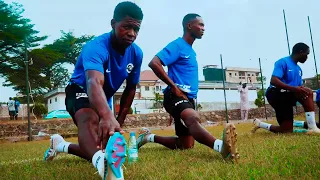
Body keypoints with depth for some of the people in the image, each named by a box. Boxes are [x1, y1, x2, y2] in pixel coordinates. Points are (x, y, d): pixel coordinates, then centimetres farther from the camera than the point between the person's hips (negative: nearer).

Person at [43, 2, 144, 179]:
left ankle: (62, 145, 31)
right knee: (90, 119, -44)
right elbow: (94, 83, -54)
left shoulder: (136, 53, -13)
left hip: (104, 100, 8)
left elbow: (130, 88, -1)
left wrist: (119, 120, -3)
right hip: (80, 91, -7)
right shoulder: (96, 47, -33)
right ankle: (102, 161, -73)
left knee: (101, 147, 10)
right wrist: (107, 116, -74)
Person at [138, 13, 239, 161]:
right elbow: (154, 63, -20)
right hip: (176, 96, -10)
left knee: (185, 145, 13)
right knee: (194, 119, -40)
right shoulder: (177, 45, -6)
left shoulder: (191, 51, 22)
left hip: (188, 98, 10)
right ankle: (221, 147, -67)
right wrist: (174, 87, -19)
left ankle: (150, 137, 27)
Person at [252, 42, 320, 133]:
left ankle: (259, 124, 21)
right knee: (308, 93, -26)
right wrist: (294, 88, -33)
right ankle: (312, 127, -26)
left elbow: (299, 88, 16)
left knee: (287, 130, 2)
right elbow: (273, 81, -23)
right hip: (276, 94, -9)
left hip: (287, 97, 9)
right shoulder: (283, 62, -9)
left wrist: (302, 90, -9)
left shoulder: (299, 69, 19)